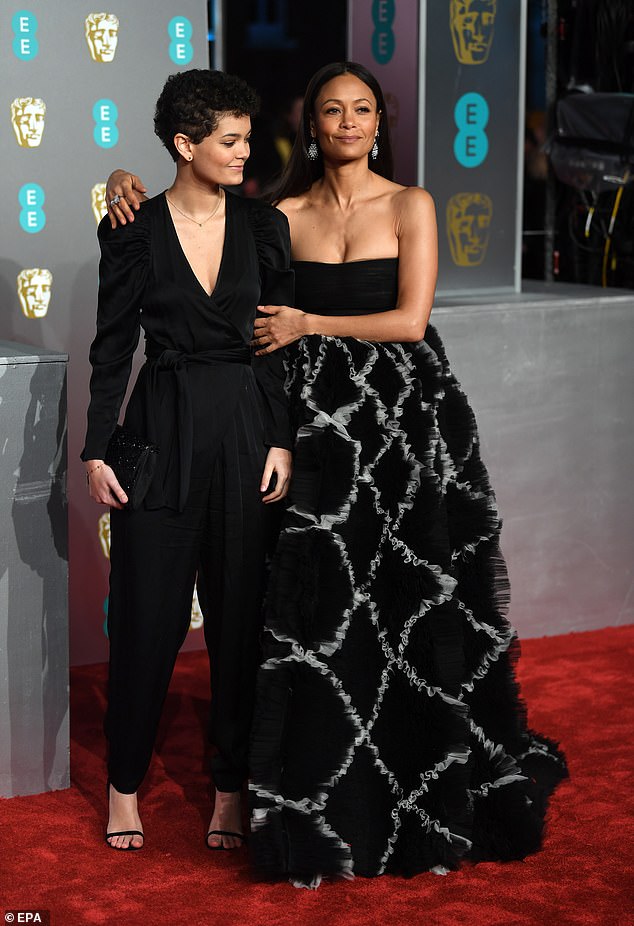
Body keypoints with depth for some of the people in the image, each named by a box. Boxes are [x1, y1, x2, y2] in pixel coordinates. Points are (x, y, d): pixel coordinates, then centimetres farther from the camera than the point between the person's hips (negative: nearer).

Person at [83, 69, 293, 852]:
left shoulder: (263, 226, 4)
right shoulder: (134, 233, -2)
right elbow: (112, 349, 1)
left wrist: (282, 441, -3)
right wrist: (98, 448, -4)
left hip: (247, 430, 2)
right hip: (163, 430, -2)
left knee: (240, 611, 6)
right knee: (148, 611, 4)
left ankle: (232, 785, 18)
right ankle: (125, 782, 19)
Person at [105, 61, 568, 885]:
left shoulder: (410, 205, 1)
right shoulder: (286, 215, 7)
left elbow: (410, 319, -7)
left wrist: (311, 325, -8)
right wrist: (133, 191, -3)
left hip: (405, 416, -2)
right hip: (319, 415, 2)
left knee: (409, 595, 1)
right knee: (323, 605, 0)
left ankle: (429, 794, 15)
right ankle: (326, 801, 10)